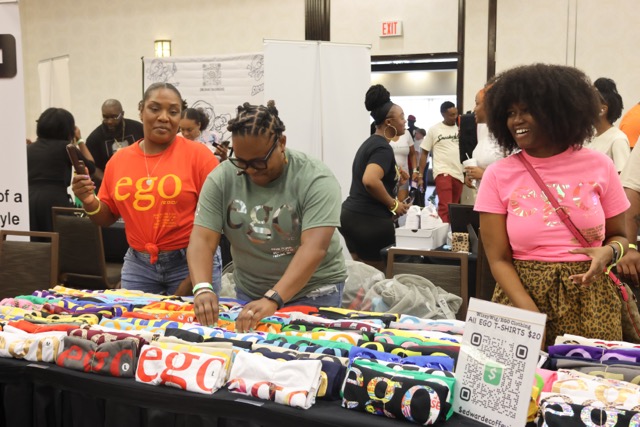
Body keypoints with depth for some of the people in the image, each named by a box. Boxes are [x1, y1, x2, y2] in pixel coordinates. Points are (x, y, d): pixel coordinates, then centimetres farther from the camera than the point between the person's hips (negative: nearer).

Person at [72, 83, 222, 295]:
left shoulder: (198, 155, -8)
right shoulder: (119, 159, 5)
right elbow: (107, 218, 14)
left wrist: (194, 278, -12)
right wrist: (90, 202, -8)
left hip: (190, 263, -3)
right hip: (138, 265, 4)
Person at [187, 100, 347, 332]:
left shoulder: (315, 179, -20)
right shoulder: (221, 178, -9)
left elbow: (314, 248, -29)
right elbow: (202, 239, -13)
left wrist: (273, 299, -39)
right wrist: (202, 288, -31)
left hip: (314, 291, -3)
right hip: (249, 292, 3)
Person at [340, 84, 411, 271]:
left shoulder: (371, 142, 14)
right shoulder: (383, 148, -15)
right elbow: (370, 181, -31)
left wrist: (395, 181, 14)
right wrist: (393, 204, -18)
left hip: (351, 215, 10)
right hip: (370, 220, -9)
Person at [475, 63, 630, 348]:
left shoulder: (599, 166, 0)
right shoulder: (498, 175, -4)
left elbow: (619, 235, 10)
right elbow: (498, 259, -6)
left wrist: (609, 252, -13)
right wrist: (532, 314, -19)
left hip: (590, 301, 1)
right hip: (522, 295, -1)